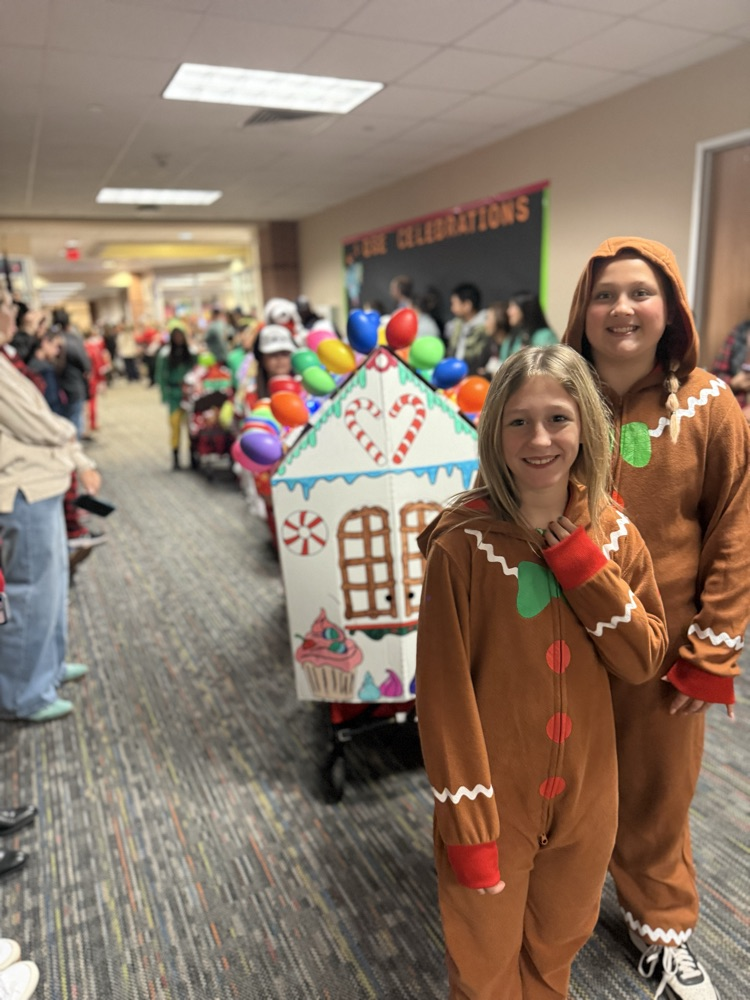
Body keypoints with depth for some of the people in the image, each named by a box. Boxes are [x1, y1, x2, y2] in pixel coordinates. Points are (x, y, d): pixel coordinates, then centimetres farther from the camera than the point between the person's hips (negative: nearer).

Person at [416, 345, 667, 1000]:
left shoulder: (613, 533, -6)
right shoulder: (461, 545, -21)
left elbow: (644, 662, -5)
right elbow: (445, 694, -17)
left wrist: (587, 570, -18)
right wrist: (466, 826, -14)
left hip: (586, 793, 4)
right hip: (493, 798, -4)